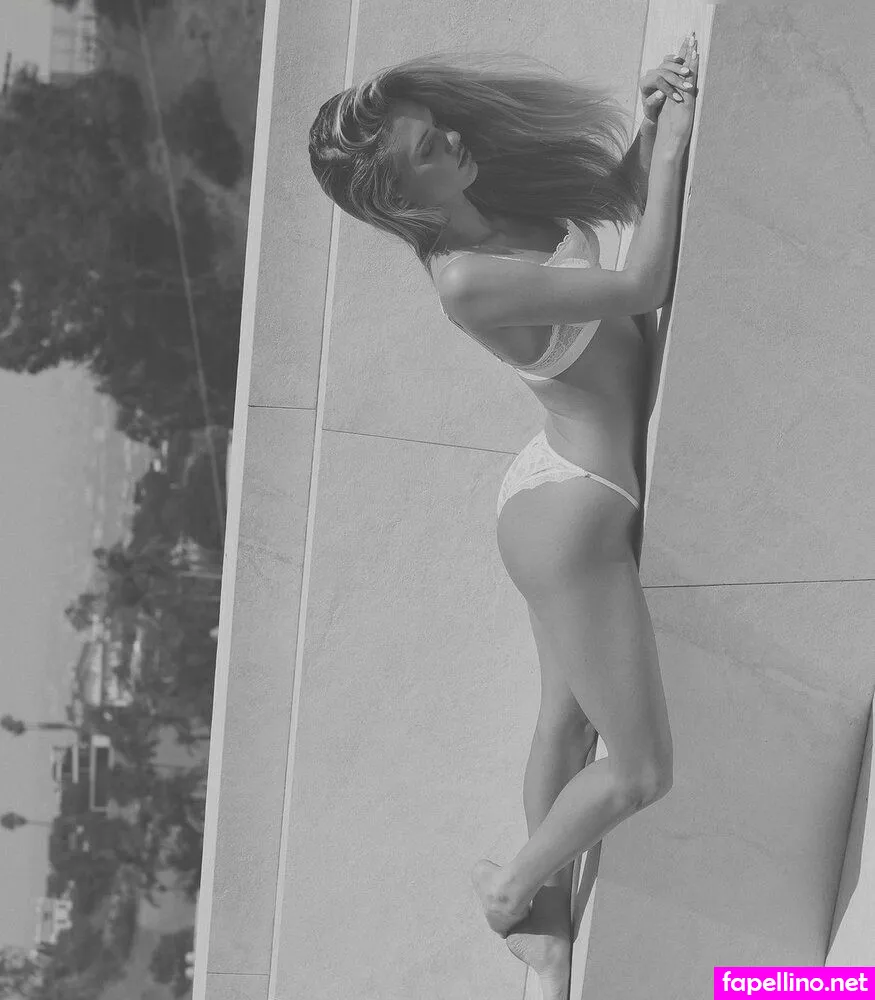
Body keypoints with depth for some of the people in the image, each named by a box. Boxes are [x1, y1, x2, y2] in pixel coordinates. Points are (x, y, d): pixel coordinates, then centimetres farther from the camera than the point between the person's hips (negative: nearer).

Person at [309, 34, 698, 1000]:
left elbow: (622, 192, 14)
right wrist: (673, 138, -15)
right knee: (642, 769, 4)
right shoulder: (468, 282, -26)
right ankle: (513, 887, 33)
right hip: (572, 517, -9)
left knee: (568, 722, 23)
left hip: (571, 487, 9)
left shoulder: (495, 201, -1)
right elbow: (641, 286, -23)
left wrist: (653, 115, -6)